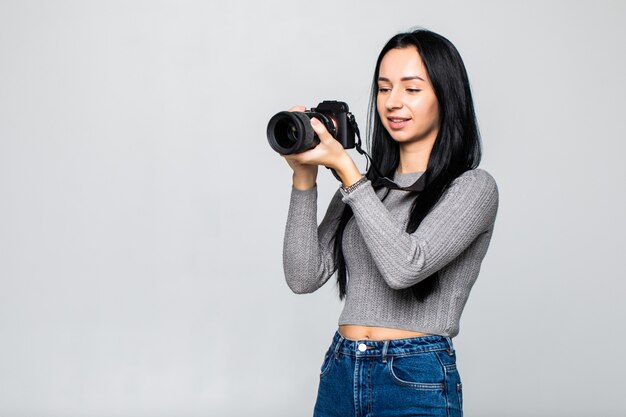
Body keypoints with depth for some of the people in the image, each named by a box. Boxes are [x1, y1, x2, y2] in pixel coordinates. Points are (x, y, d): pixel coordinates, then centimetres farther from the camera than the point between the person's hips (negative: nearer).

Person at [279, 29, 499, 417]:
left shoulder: (473, 187, -5)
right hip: (339, 375, 5)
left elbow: (405, 267, -20)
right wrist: (304, 177, -7)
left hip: (416, 383, -5)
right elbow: (304, 277, 0)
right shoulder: (367, 186, 9)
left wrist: (345, 168, -17)